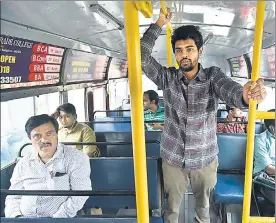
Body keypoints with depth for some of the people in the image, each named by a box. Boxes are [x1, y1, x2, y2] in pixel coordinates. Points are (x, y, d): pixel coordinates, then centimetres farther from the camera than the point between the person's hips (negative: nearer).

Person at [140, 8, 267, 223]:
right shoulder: (168, 78, -8)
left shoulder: (213, 76, -11)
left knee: (203, 204, 24)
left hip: (205, 159, 0)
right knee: (172, 205, 20)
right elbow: (142, 57, -16)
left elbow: (230, 90, -31)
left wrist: (246, 95, -55)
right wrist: (159, 24, -21)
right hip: (173, 159, 0)